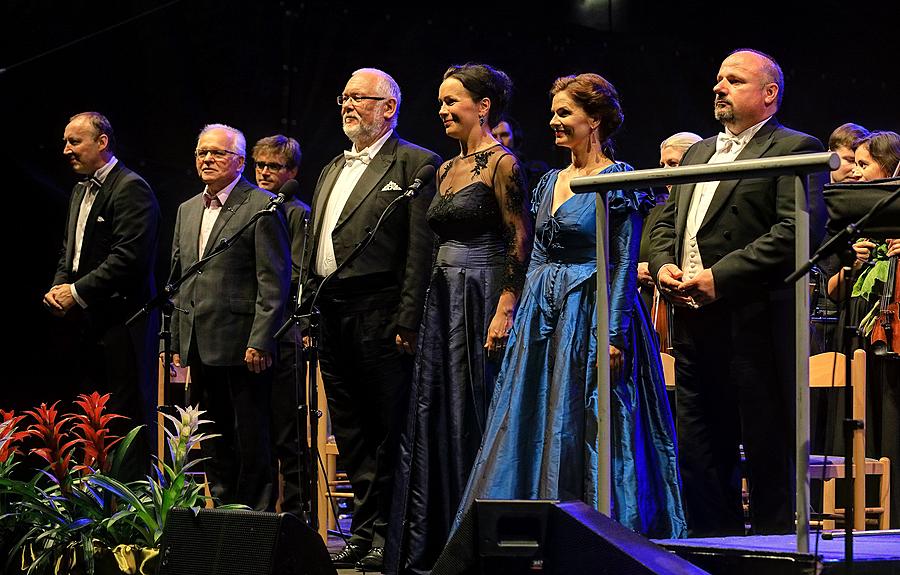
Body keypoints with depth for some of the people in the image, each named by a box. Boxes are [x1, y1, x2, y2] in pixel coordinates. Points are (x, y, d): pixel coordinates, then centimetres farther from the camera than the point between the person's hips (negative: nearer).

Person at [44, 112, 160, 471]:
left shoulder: (131, 189, -11)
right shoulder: (81, 191, 19)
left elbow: (128, 258, -19)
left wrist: (78, 292, -15)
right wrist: (58, 288, 4)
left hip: (121, 323, -9)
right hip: (84, 326, 9)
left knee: (128, 422, -6)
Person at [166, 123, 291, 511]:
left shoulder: (262, 207, -5)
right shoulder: (187, 210, 18)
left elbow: (274, 282, -10)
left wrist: (260, 342, -16)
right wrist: (177, 342, 15)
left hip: (242, 346, -7)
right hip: (200, 346, 7)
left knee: (251, 440, -2)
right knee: (214, 442, 11)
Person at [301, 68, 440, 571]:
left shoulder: (415, 164, -3)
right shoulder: (332, 171, 21)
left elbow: (421, 250, -10)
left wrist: (408, 321, -17)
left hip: (379, 317, -8)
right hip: (332, 317, 8)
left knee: (387, 429, -4)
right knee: (351, 433, 10)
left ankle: (387, 534, 1)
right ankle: (365, 530, 16)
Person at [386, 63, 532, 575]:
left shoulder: (501, 164, -8)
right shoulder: (448, 169, 16)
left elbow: (520, 242, -13)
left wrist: (505, 310, -21)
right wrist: (423, 305, 15)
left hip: (481, 297, -8)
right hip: (443, 297, 8)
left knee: (476, 416, -6)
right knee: (433, 417, 7)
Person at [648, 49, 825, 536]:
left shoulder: (794, 149, -3)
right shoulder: (698, 153, 23)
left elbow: (794, 232, -15)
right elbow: (665, 222, 23)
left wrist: (721, 277, -19)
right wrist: (663, 265, 1)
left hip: (755, 326, -8)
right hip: (694, 324, 8)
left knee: (768, 455, -3)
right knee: (699, 455, 10)